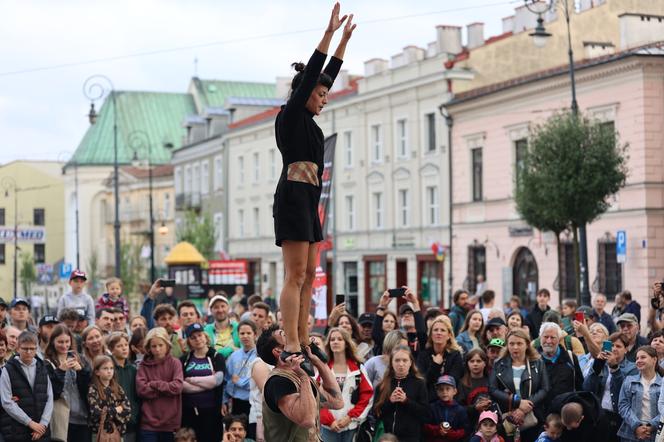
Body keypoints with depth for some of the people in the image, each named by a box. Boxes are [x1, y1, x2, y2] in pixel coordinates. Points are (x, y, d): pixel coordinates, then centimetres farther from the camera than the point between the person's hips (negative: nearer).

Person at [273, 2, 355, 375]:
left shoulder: (308, 120, 19)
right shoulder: (290, 115, -5)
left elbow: (327, 75, 24)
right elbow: (311, 75, -11)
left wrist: (345, 39, 26)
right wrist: (329, 33, -11)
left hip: (309, 201, 10)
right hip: (294, 198, -10)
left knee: (308, 276, 7)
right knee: (296, 275, -13)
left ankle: (304, 344, 8)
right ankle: (292, 347, -15)